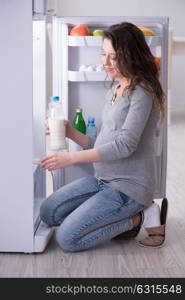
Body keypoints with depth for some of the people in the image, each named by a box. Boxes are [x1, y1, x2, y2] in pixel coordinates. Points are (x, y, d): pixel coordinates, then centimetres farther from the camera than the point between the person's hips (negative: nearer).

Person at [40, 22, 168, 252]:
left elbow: (125, 145, -23)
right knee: (48, 213, 8)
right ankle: (122, 217, 9)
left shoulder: (142, 91, -15)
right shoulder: (115, 89, 12)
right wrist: (71, 133, -1)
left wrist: (72, 157, -22)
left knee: (68, 238, -13)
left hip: (129, 185, -9)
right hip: (103, 179, 9)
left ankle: (139, 217, 0)